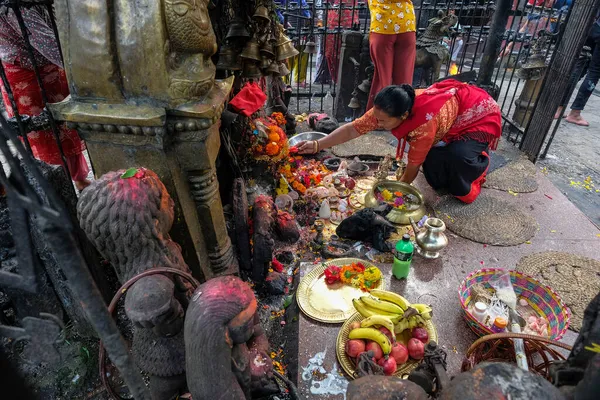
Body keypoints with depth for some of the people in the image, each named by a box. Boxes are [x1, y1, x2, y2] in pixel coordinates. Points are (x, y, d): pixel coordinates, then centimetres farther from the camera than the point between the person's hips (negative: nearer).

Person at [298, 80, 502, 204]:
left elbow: (412, 169, -29)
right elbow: (352, 129, -18)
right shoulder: (387, 110, -25)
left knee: (458, 155, -33)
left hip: (481, 114, -6)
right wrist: (317, 145, -21)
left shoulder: (423, 124, -43)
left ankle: (477, 167, 0)